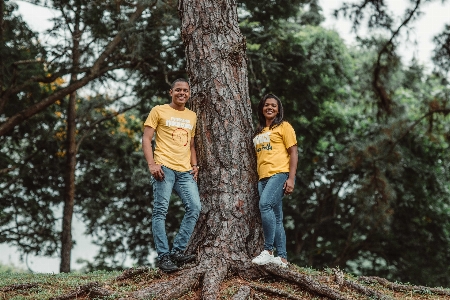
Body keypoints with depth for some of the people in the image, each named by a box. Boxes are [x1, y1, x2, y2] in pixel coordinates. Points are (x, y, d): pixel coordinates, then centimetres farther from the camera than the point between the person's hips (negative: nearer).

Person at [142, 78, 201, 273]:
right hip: (164, 167, -5)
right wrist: (151, 164, -11)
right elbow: (146, 138, 1)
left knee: (195, 207, -8)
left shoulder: (192, 116, 21)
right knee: (161, 211, -8)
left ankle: (177, 251, -3)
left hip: (185, 171, 5)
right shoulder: (159, 111, 6)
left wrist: (194, 165, 12)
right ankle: (163, 256, -5)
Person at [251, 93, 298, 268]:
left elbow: (293, 153, -2)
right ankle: (282, 258, 5)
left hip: (279, 174, -7)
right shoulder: (260, 131, 22)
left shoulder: (284, 127, 4)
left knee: (265, 204, -25)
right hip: (263, 177, 7)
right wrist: (258, 178, 14)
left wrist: (291, 178, -12)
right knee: (275, 217, 4)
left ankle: (268, 251, -20)